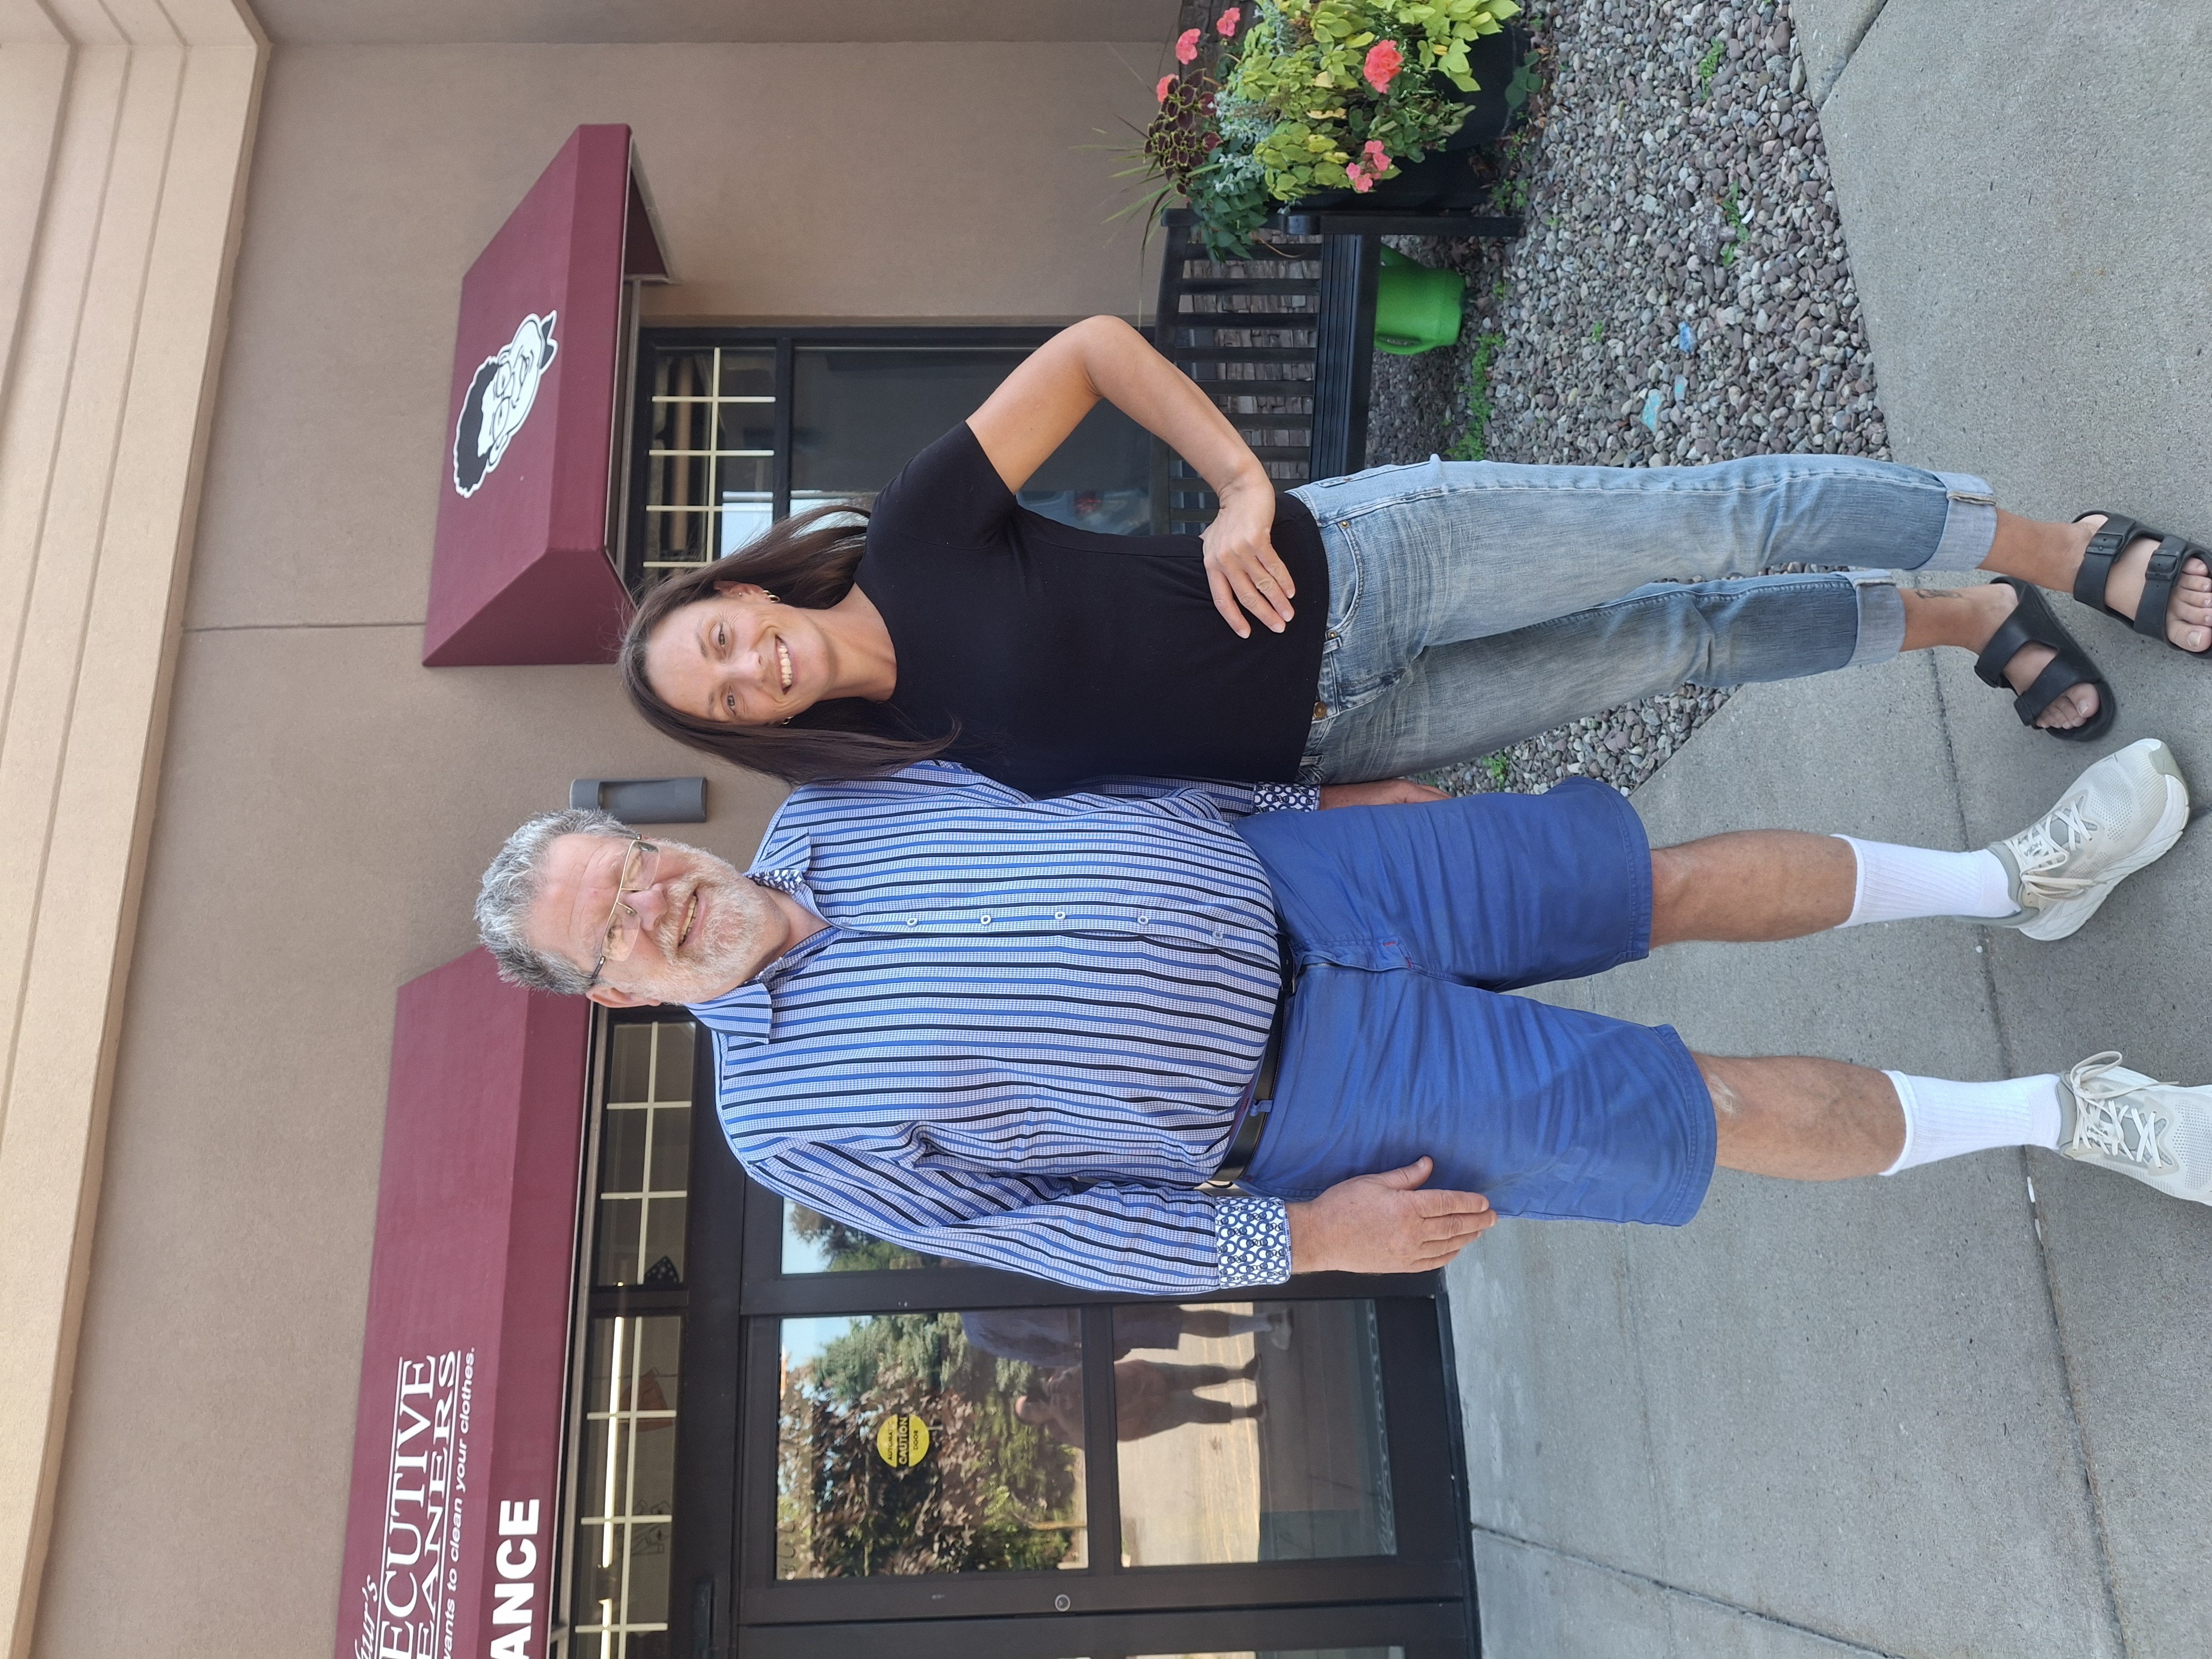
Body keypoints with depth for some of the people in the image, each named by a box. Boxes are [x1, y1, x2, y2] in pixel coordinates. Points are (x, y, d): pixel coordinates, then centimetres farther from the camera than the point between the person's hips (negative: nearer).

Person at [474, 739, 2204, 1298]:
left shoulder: (834, 808, 0)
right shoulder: (792, 1117, -12)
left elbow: (1064, 774, 11)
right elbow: (1046, 1230, -7)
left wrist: (1321, 788, 13)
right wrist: (1301, 1241, -9)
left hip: (1280, 879, 4)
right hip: (1305, 1090, -4)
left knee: (1683, 876, 2)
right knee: (1727, 1108, -5)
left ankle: (2014, 879, 26)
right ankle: (2064, 1113, 18)